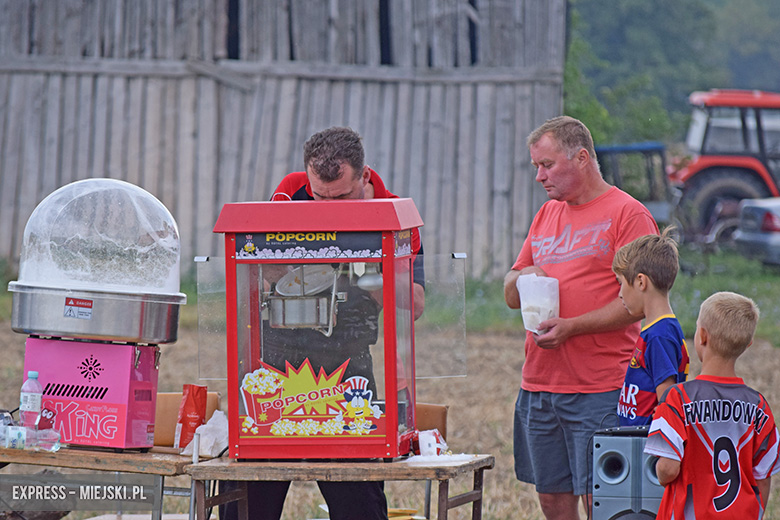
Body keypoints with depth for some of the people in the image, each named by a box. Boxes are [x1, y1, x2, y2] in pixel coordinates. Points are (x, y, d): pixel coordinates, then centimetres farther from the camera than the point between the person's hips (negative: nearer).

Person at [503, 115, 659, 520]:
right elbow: (511, 297, 22)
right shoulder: (546, 215, 18)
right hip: (538, 385, 7)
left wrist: (571, 327, -21)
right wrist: (522, 278, -2)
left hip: (599, 390, -7)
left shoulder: (627, 214, -5)